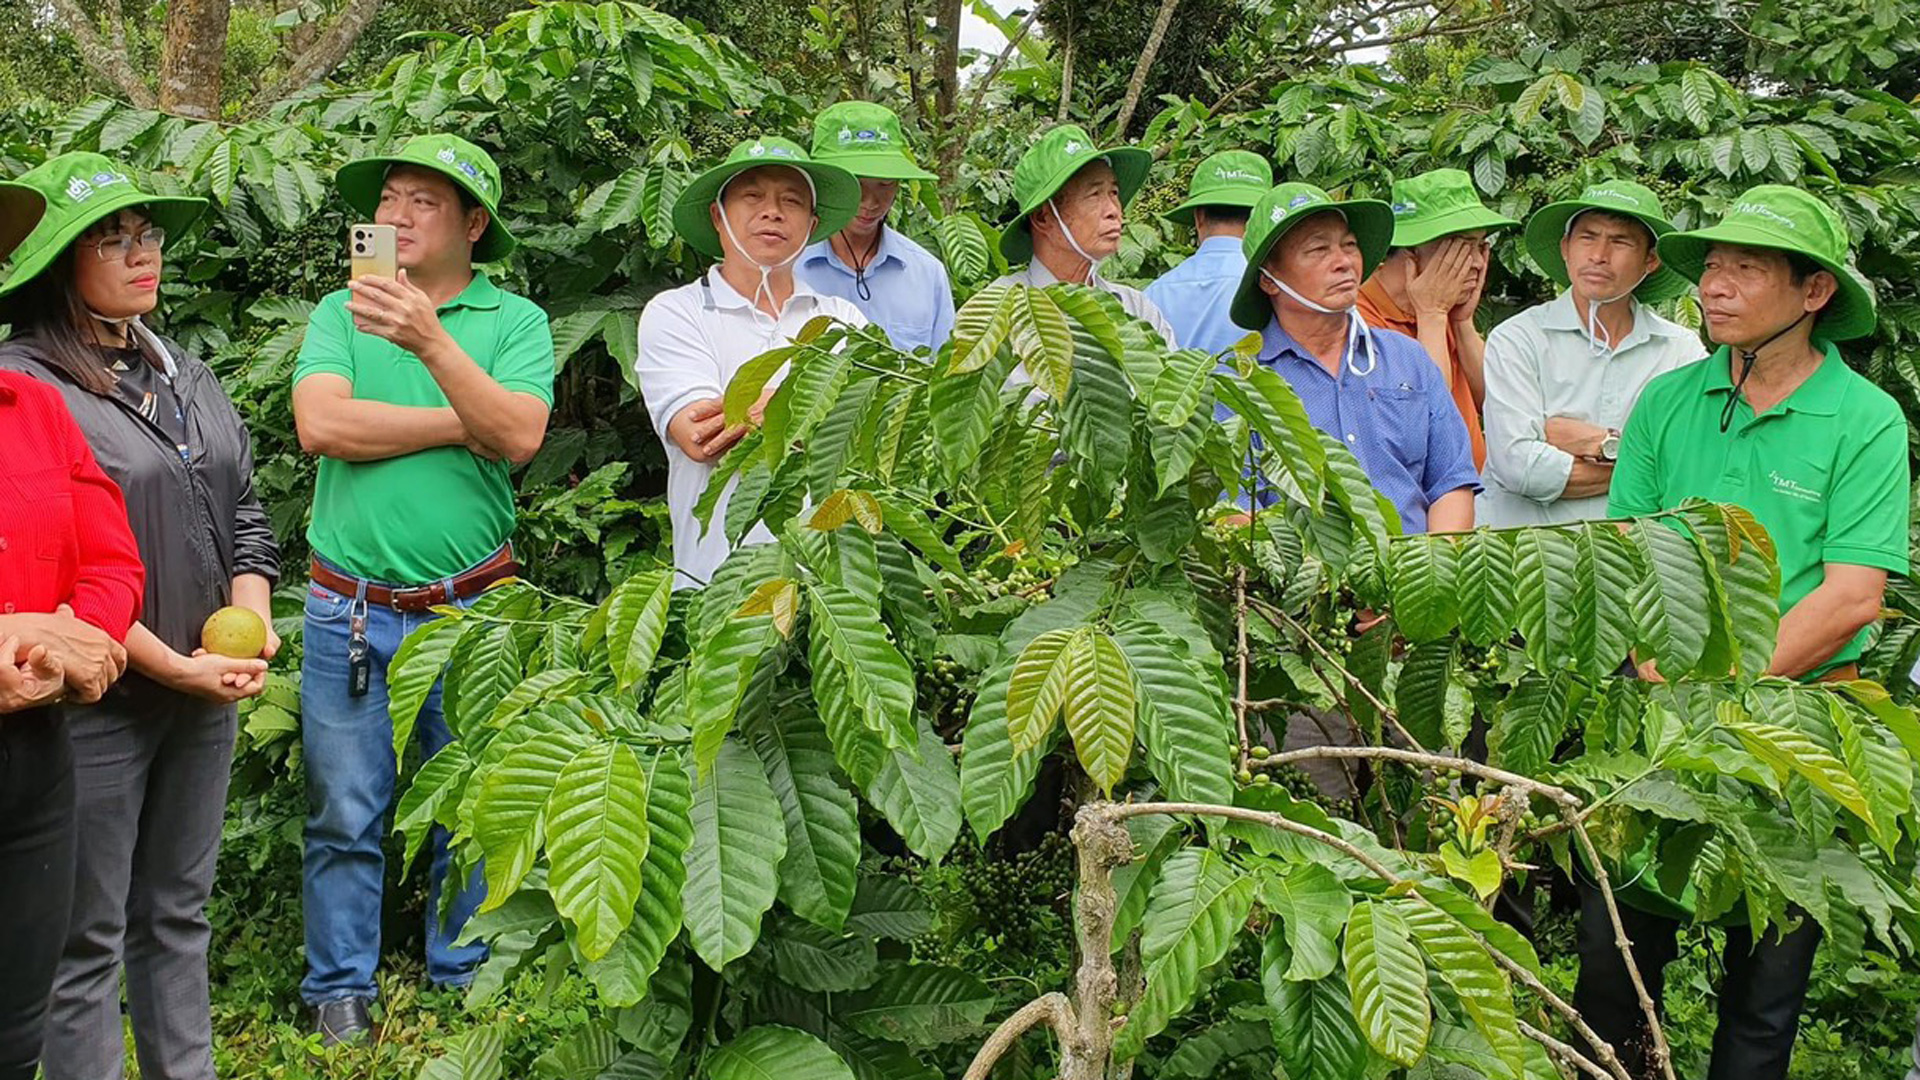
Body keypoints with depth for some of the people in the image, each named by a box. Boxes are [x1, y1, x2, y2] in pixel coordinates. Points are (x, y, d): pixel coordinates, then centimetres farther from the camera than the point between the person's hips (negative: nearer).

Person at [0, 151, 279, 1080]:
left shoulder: (186, 377, 10)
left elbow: (244, 515, 15)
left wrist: (251, 621, -3)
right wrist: (176, 667, -16)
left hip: (206, 695, 7)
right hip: (96, 700, -7)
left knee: (178, 915, 17)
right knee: (85, 941, 4)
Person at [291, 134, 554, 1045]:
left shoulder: (515, 321, 2)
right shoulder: (341, 313, 6)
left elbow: (519, 436, -14)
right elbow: (321, 424, -11)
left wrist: (432, 340, -25)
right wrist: (466, 421, -10)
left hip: (473, 609, 0)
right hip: (348, 609, 1)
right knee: (344, 815, 6)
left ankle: (464, 981, 25)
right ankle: (340, 992, 21)